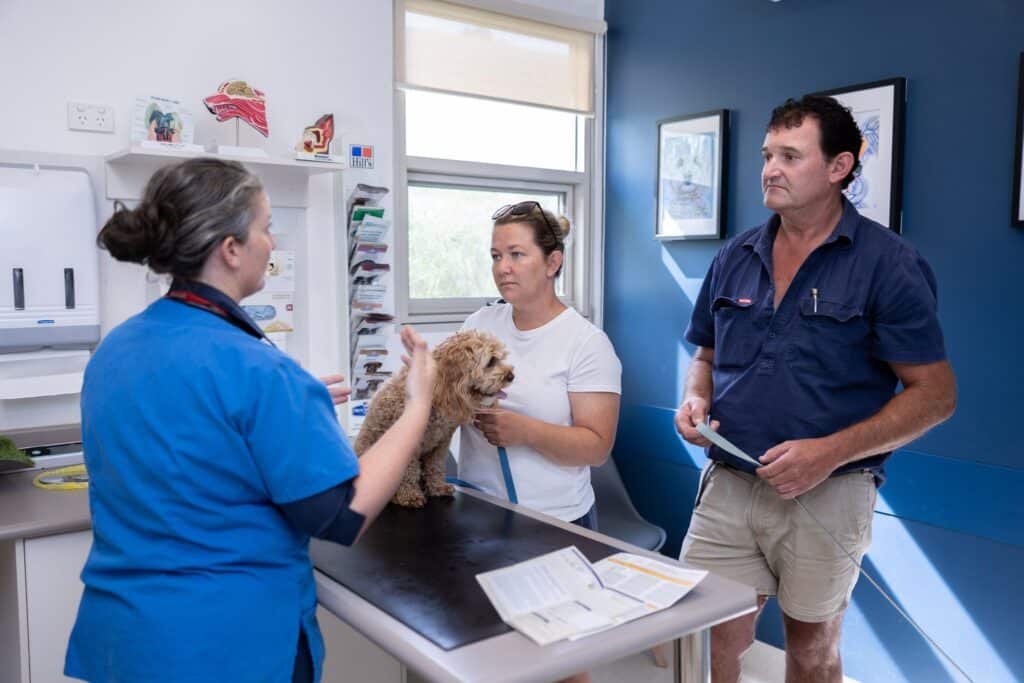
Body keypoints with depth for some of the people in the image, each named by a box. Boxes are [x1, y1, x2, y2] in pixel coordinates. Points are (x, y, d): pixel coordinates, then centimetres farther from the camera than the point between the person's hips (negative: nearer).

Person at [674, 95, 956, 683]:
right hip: (727, 485, 3)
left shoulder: (888, 263, -9)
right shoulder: (735, 258, 5)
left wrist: (831, 452, -21)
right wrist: (696, 400, -6)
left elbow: (935, 393, -10)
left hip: (827, 495, -3)